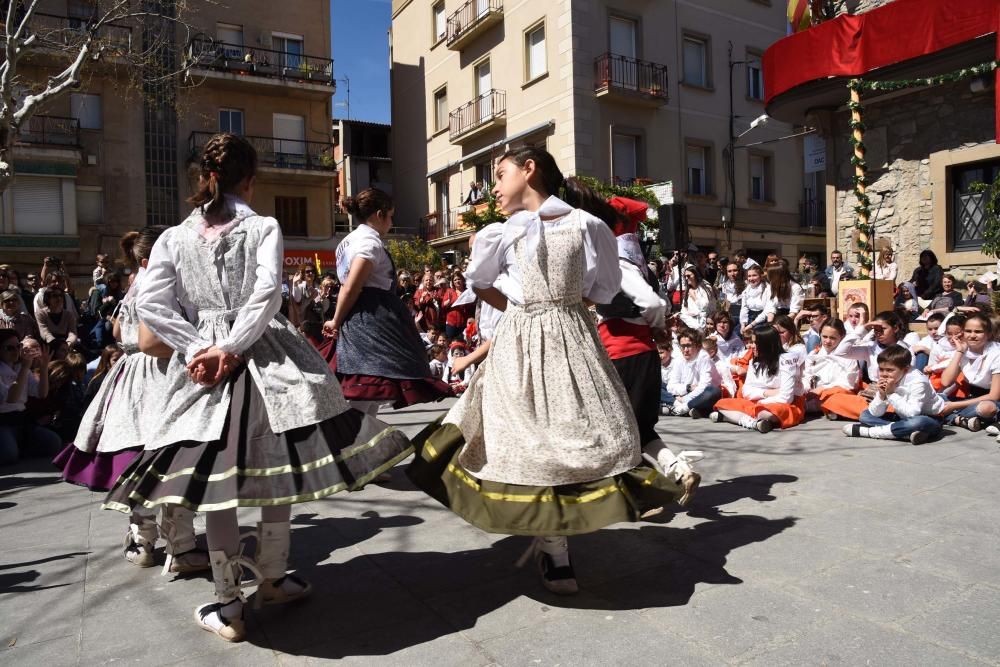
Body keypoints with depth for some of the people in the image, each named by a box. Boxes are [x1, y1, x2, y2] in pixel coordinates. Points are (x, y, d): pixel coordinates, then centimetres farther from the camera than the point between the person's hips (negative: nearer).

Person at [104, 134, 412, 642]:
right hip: (265, 360, -2)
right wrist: (230, 348, -11)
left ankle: (228, 606, 16)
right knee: (275, 471, 12)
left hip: (201, 362, 2)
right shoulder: (264, 228, 1)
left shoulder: (173, 238, 9)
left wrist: (200, 347, -4)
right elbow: (267, 293, -14)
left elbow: (149, 304, -2)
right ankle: (272, 579, 26)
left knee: (213, 482, 6)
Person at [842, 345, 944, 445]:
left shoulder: (917, 381, -23)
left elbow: (912, 413, -33)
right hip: (904, 419, 7)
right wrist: (881, 395, -23)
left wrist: (891, 394, -30)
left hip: (928, 419, -7)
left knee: (918, 422, -42)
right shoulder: (885, 383, -5)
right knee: (865, 415, -4)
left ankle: (867, 431, -31)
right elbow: (875, 413, -6)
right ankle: (907, 433, -22)